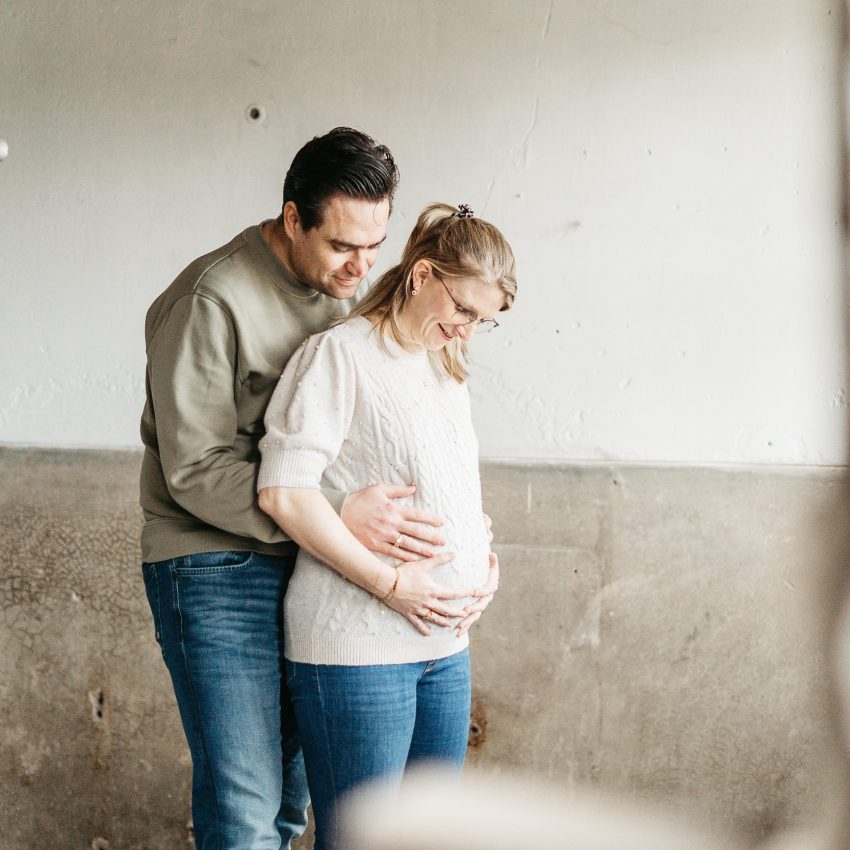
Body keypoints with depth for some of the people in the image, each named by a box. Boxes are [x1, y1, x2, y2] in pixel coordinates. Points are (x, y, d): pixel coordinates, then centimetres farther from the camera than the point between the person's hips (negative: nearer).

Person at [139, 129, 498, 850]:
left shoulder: (347, 294, 10)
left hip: (306, 567, 7)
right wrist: (340, 512, -25)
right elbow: (195, 469, -17)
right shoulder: (213, 299, -14)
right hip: (218, 573, -7)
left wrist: (469, 538, 1)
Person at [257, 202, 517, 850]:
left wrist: (478, 554, 8)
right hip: (357, 647, -8)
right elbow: (284, 491, -17)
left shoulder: (446, 370, 18)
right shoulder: (339, 354, -8)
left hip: (445, 644, 8)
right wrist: (390, 582, -18)